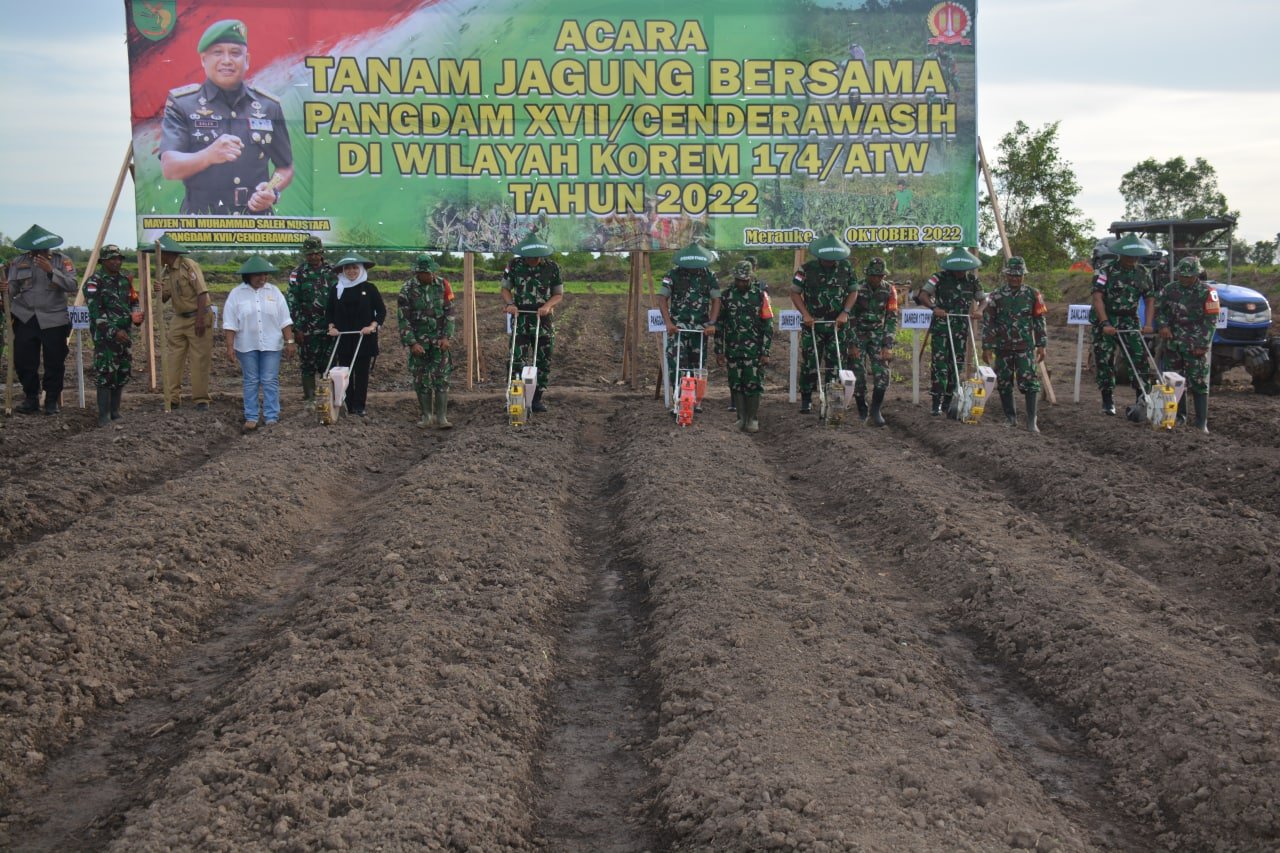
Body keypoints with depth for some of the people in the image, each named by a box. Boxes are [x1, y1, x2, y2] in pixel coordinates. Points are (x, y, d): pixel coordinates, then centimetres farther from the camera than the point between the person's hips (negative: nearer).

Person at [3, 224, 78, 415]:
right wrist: (6, 289, -19)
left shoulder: (62, 261, -1)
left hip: (54, 320, -2)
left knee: (54, 363, 0)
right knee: (23, 362, 2)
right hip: (25, 319, 2)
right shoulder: (18, 262, 6)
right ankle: (31, 399, 17)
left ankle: (52, 401, 13)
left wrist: (51, 271, -21)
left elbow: (72, 286, -12)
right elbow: (11, 290, 4)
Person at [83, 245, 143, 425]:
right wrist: (114, 332, -21)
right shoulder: (94, 282, -9)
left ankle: (115, 411, 19)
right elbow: (95, 312, -15)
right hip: (105, 336, -7)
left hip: (124, 334, 7)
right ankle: (104, 416, -6)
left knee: (123, 374, 8)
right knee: (105, 375, -10)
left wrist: (135, 316, -3)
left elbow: (134, 302, 20)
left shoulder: (125, 280, 12)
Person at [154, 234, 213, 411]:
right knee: (172, 359, 4)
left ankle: (201, 400, 3)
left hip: (197, 317, -7)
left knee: (200, 361, -4)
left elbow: (202, 293, -18)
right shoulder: (165, 272, 9)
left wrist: (200, 320, -21)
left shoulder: (188, 265, -14)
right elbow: (164, 299, 11)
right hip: (179, 318, 7)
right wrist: (160, 290, -12)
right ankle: (172, 399, 9)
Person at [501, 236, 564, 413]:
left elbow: (559, 295, 3)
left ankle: (537, 398, 14)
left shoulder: (552, 267, -2)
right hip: (520, 318, -1)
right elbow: (505, 288, 9)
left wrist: (548, 305, -16)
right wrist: (510, 303, -11)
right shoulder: (514, 265, -2)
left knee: (543, 361, 4)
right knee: (516, 358, -7)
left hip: (544, 319, 1)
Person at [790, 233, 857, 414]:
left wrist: (845, 312, -6)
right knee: (809, 363, 1)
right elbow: (795, 293, -1)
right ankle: (806, 399, 11)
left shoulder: (846, 267, -1)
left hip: (837, 324, 2)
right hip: (813, 324, -1)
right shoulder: (807, 269, -7)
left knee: (834, 363, 3)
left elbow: (853, 291, 7)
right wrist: (805, 314, -12)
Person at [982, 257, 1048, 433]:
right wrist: (987, 347, 0)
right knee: (1004, 383, 7)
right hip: (1003, 347, 2)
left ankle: (1031, 420, -6)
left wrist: (1041, 345, 2)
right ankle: (1010, 417, 21)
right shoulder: (996, 297, 2)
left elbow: (1040, 321, 7)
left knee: (1029, 382, -9)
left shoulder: (1032, 295, 3)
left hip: (1025, 347, -1)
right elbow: (988, 322, 4)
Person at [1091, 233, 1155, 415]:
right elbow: (1097, 298, -17)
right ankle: (1107, 401, 10)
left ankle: (1142, 397, -4)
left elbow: (1150, 299, 8)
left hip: (1129, 320, 3)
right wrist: (1105, 324, -25)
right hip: (1105, 319, -3)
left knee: (1139, 355, -10)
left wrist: (1148, 324, -5)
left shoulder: (1143, 273, 5)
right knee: (1104, 359, -1)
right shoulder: (1107, 271, -10)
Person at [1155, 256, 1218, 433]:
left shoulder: (1207, 292, -6)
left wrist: (1203, 345, -14)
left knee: (1199, 383, -4)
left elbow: (1211, 320, -9)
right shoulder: (1169, 289, 7)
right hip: (1173, 344, 4)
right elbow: (1159, 310, 16)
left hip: (1196, 346, -4)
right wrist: (1162, 325, -5)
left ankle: (1201, 423, -2)